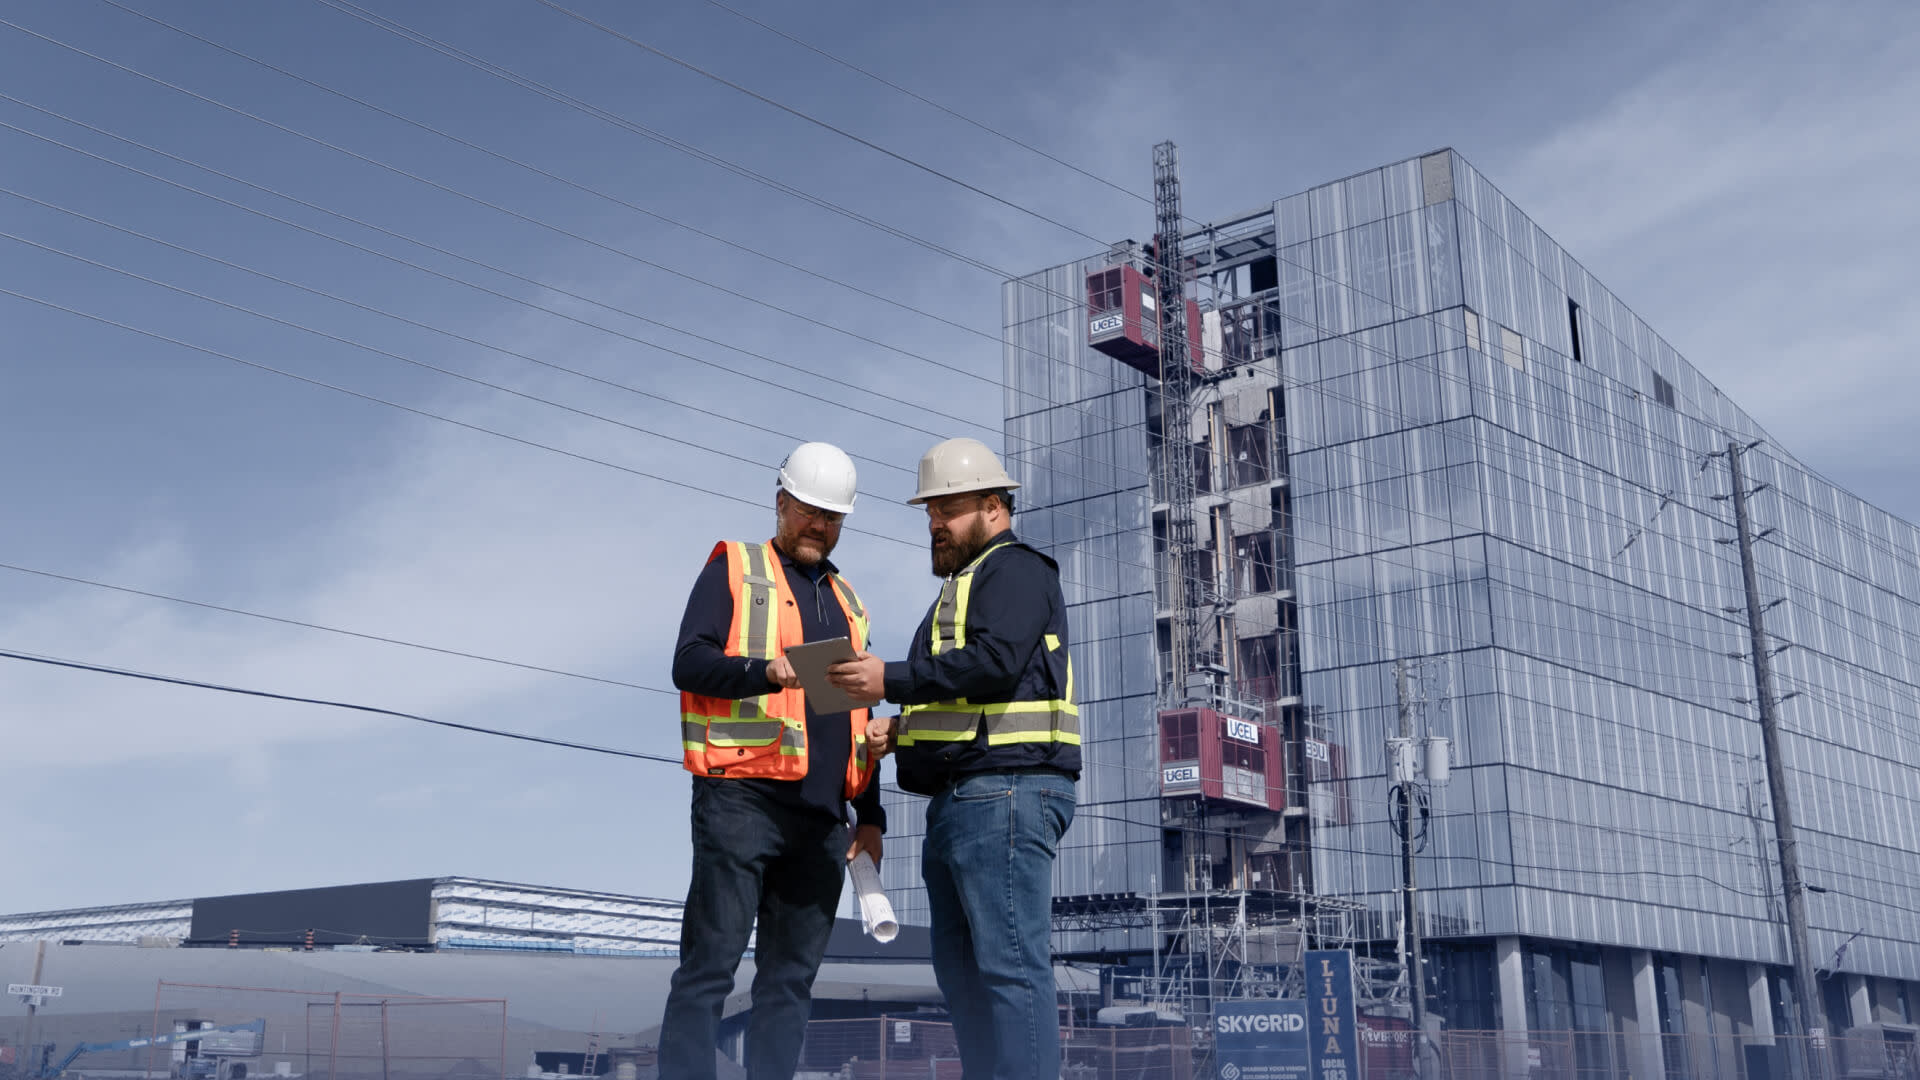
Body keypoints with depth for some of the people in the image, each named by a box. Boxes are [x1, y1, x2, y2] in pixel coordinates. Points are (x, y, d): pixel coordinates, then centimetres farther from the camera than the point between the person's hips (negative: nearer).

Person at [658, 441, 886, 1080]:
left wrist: (870, 816, 16)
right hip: (742, 799, -6)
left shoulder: (845, 601, 25)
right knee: (710, 966, -7)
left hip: (821, 816, 6)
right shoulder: (733, 568, 8)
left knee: (792, 976, 5)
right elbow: (689, 663, -5)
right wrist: (767, 672, -23)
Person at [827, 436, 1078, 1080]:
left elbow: (997, 661, -20)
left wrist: (892, 681, -17)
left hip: (1005, 791, -11)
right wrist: (901, 730, 13)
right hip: (960, 799, 11)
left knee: (1008, 960, -13)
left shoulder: (1013, 570, -3)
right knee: (961, 964, 9)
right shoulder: (967, 585, 29)